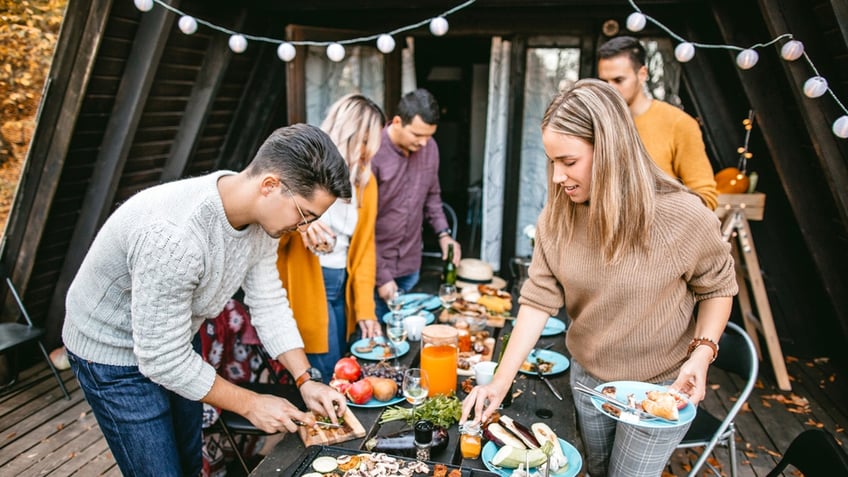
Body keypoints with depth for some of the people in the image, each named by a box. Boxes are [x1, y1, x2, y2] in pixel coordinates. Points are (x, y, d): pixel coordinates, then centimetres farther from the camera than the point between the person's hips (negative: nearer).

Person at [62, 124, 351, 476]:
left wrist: (306, 380, -12)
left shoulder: (260, 213, -16)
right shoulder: (173, 235, -40)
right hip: (114, 352, -7)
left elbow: (269, 302, -5)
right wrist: (249, 404, -22)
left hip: (175, 341, 7)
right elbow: (162, 359, -32)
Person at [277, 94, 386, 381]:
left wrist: (365, 308, 2)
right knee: (325, 378, -2)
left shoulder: (365, 180, 6)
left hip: (343, 287, 6)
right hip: (305, 287, -5)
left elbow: (365, 247, 8)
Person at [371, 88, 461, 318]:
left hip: (410, 266, 5)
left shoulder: (430, 147, -1)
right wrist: (382, 277, -15)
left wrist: (443, 233, 0)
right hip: (376, 266, -5)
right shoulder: (373, 153, -20)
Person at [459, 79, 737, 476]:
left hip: (660, 387, -4)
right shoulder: (556, 217, -14)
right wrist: (501, 381, -17)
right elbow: (539, 300, -12)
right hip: (586, 377, 4)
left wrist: (701, 354, -22)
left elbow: (717, 287, -8)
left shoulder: (683, 217, -25)